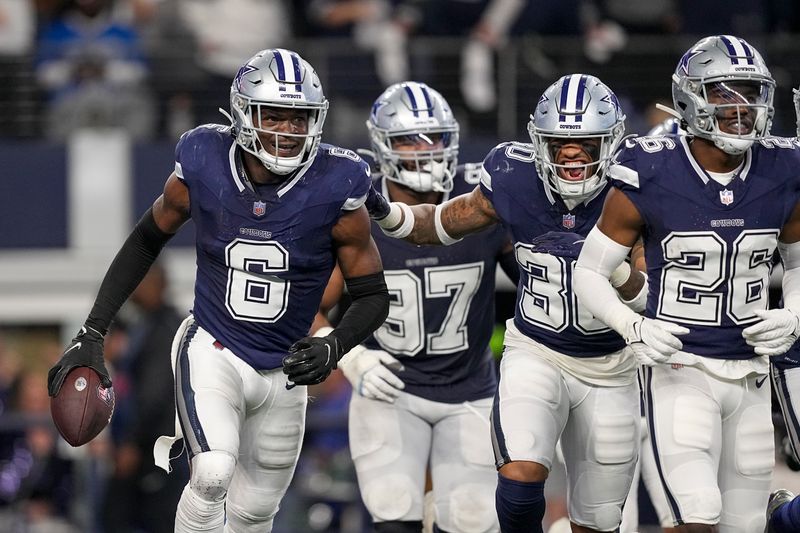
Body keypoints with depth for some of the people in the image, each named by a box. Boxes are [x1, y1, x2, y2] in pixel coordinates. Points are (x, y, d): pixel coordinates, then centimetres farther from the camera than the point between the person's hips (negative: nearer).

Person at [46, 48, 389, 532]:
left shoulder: (334, 190, -17)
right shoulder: (202, 169, -15)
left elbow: (373, 296, -7)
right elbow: (145, 242, 3)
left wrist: (331, 349, -27)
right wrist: (92, 334, -1)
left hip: (284, 368, 2)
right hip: (212, 352, -2)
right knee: (213, 476, -28)